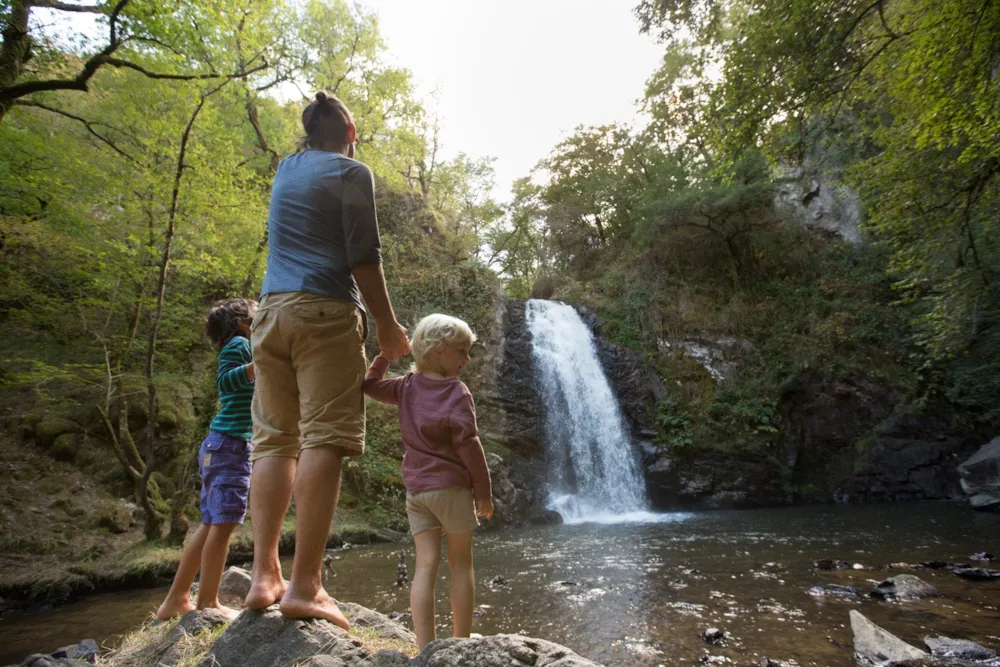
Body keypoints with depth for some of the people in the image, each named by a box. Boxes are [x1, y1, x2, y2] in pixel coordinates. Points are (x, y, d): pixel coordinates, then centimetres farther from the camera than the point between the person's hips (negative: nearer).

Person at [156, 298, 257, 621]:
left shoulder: (238, 348, 23)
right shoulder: (238, 344, -4)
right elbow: (226, 380, -21)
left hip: (220, 444, 10)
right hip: (229, 443, -10)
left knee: (212, 523, 11)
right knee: (224, 522, -8)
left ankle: (177, 600, 17)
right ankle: (208, 603, -2)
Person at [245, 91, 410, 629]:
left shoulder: (285, 170, 22)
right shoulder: (351, 172, 3)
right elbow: (363, 257, -6)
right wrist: (387, 323, -1)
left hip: (271, 311, 7)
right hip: (325, 312, -6)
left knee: (275, 440, 4)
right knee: (322, 440, -10)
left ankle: (263, 575, 1)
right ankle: (304, 585, -13)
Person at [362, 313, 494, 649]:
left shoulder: (407, 386, 6)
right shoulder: (457, 392, -11)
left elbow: (371, 385, 22)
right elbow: (468, 444, -14)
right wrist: (484, 491, -8)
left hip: (416, 488, 5)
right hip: (451, 487, -5)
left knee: (425, 565, 4)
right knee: (460, 564, 9)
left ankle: (425, 649, 1)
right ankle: (462, 643, 18)